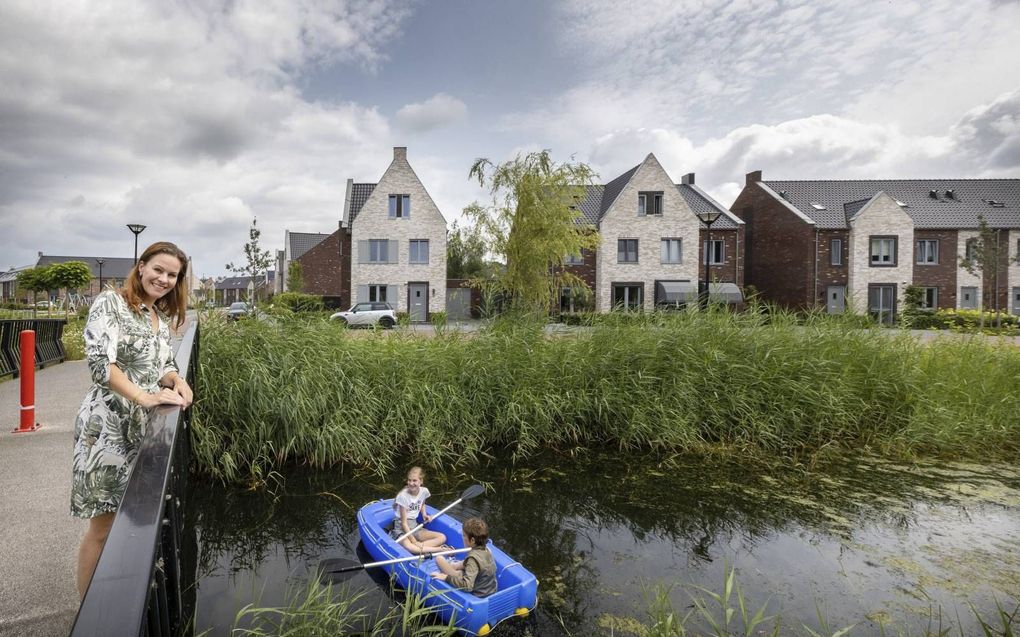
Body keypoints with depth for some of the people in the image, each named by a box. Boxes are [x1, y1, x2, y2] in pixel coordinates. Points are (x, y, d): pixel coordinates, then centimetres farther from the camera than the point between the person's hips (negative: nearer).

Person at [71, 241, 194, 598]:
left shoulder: (163, 317, 13)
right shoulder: (110, 304, -10)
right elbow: (100, 362, -21)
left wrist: (176, 380, -6)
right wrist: (145, 397, -26)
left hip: (145, 426, 7)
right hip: (109, 425, -7)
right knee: (103, 525, 3)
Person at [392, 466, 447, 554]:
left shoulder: (424, 491, -3)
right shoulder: (403, 496, -18)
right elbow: (404, 523, -17)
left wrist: (424, 514, 2)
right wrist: (414, 541, -21)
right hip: (401, 529, -6)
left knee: (442, 538, -13)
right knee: (408, 546, -40)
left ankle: (420, 547, -25)